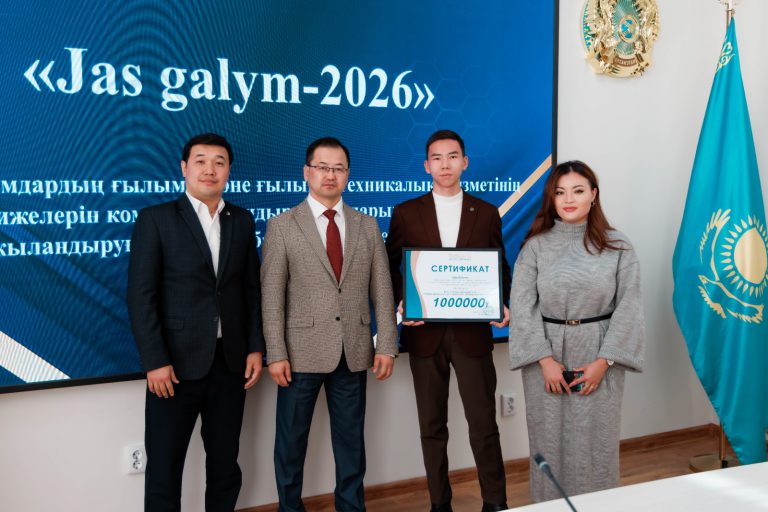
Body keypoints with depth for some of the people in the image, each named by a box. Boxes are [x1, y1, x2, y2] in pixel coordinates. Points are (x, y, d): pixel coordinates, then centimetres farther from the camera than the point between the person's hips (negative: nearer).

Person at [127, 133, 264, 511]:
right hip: (177, 361, -3)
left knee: (225, 461, 14)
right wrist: (155, 361, -14)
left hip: (230, 360, 4)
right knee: (164, 464, 7)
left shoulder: (242, 221, 8)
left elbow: (252, 290, 10)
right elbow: (141, 295, -8)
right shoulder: (156, 219, -3)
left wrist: (255, 348, 3)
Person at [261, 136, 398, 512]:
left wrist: (386, 345, 0)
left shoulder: (367, 226, 8)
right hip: (302, 352, -2)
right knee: (291, 440, 9)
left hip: (354, 352, 3)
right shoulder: (282, 226, -1)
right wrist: (276, 354, -11)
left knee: (351, 438, 13)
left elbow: (382, 291, 6)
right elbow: (271, 296, -5)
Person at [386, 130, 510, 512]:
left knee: (483, 422, 3)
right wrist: (400, 304, -11)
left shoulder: (487, 213, 6)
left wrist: (502, 305, -8)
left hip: (473, 332, 0)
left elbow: (500, 268, 9)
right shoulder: (405, 213, 4)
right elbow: (391, 269, 6)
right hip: (425, 333, 1)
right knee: (432, 424, 10)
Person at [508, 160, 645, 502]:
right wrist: (545, 359, -11)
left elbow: (629, 307, -3)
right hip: (546, 357, 1)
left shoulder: (617, 247, -1)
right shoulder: (536, 246, -1)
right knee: (550, 440, 8)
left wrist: (603, 361, -10)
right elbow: (522, 306, -4)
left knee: (596, 441, 6)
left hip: (599, 359, 0)